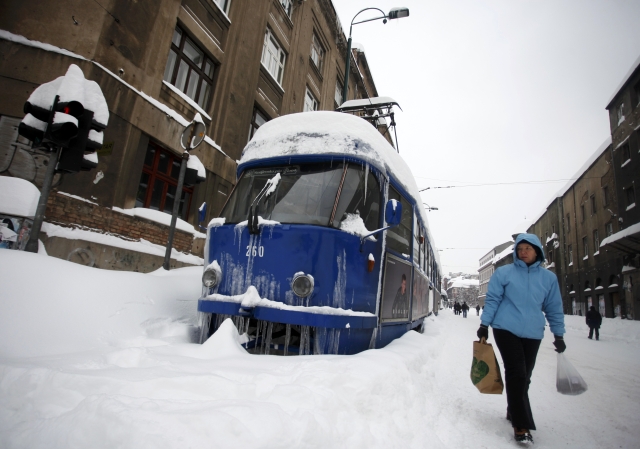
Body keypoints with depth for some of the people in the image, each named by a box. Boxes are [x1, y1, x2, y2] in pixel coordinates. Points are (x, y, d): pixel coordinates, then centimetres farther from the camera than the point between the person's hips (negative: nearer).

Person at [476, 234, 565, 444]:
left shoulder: (549, 277, 7)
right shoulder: (504, 273, -2)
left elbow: (554, 308, 12)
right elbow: (492, 300, -1)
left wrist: (558, 334, 11)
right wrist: (484, 324, -4)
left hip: (533, 333, 3)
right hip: (507, 330, -3)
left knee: (524, 376, 11)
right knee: (516, 374, -9)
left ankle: (514, 412, 30)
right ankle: (521, 426, -4)